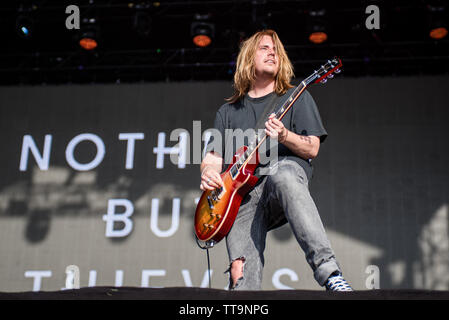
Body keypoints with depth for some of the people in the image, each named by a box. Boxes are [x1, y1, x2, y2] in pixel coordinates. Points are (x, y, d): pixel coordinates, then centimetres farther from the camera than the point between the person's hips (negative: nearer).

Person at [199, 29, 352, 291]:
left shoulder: (296, 97, 20)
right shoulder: (228, 112, 27)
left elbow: (312, 149, 9)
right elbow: (213, 157, 22)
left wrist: (284, 136, -12)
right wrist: (208, 173, -2)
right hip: (240, 195, 3)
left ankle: (328, 271, -51)